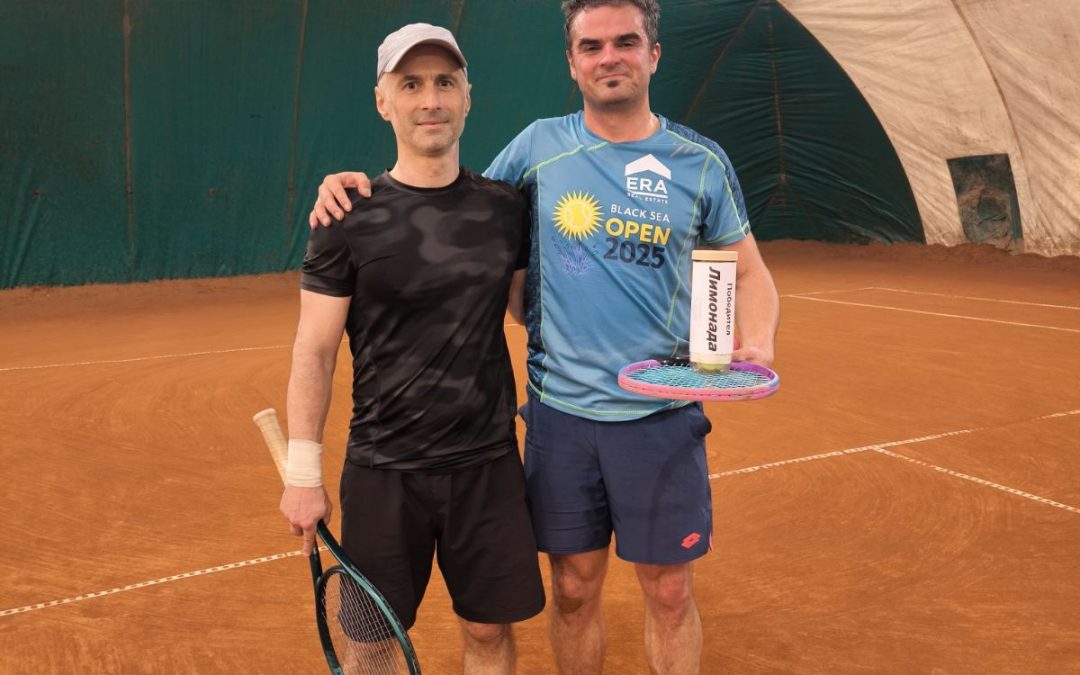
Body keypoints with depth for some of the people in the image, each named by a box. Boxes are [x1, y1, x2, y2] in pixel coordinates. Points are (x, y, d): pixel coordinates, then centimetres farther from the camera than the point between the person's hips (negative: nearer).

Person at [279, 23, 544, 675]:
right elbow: (315, 350, -4)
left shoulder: (505, 206, 2)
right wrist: (304, 473, -6)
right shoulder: (349, 219, -6)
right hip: (384, 468, -2)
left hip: (488, 462, 2)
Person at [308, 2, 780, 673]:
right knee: (574, 588, 12)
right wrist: (361, 186, -1)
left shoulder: (701, 161, 0)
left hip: (662, 415, 0)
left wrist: (758, 345, -12)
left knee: (670, 592, 9)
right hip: (560, 411, 1)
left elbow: (750, 272, 8)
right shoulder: (540, 145, 2)